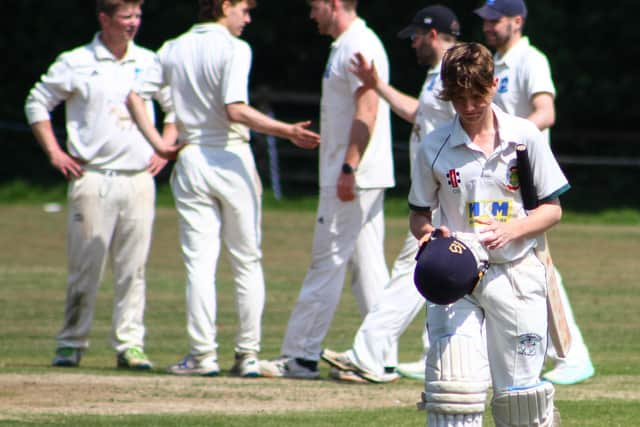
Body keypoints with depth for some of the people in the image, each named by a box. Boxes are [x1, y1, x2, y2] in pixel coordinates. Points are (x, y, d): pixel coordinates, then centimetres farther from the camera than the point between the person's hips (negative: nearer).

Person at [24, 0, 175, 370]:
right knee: (85, 267, -3)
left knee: (134, 269, 1)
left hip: (139, 177, 3)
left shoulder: (150, 63, 10)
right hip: (93, 178, -3)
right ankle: (72, 343, 6)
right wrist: (55, 153, 1)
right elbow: (37, 103, 8)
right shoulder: (76, 63, 1)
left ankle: (130, 344, 4)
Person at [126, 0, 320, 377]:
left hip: (191, 160, 4)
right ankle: (248, 355, 3)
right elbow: (236, 110, -20)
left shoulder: (174, 50, 8)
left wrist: (158, 142, 6)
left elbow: (134, 95, 5)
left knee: (200, 262, 4)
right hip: (232, 161, -4)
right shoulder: (234, 49, -9)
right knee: (247, 262, 5)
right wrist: (288, 131, -21)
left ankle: (204, 354, -2)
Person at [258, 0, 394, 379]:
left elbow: (367, 109, -23)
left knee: (328, 262, -8)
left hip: (354, 177, -11)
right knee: (367, 264, 9)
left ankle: (302, 355, -6)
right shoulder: (348, 45, 18)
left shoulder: (359, 45, -14)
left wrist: (349, 169, -26)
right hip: (356, 178, 11)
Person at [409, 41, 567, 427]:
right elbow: (418, 214, 11)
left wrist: (510, 230, -15)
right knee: (452, 383, -14)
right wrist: (428, 234, -13)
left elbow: (553, 209, 4)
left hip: (515, 275, 0)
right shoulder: (435, 147, 2)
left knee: (519, 393, 1)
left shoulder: (525, 137, 1)